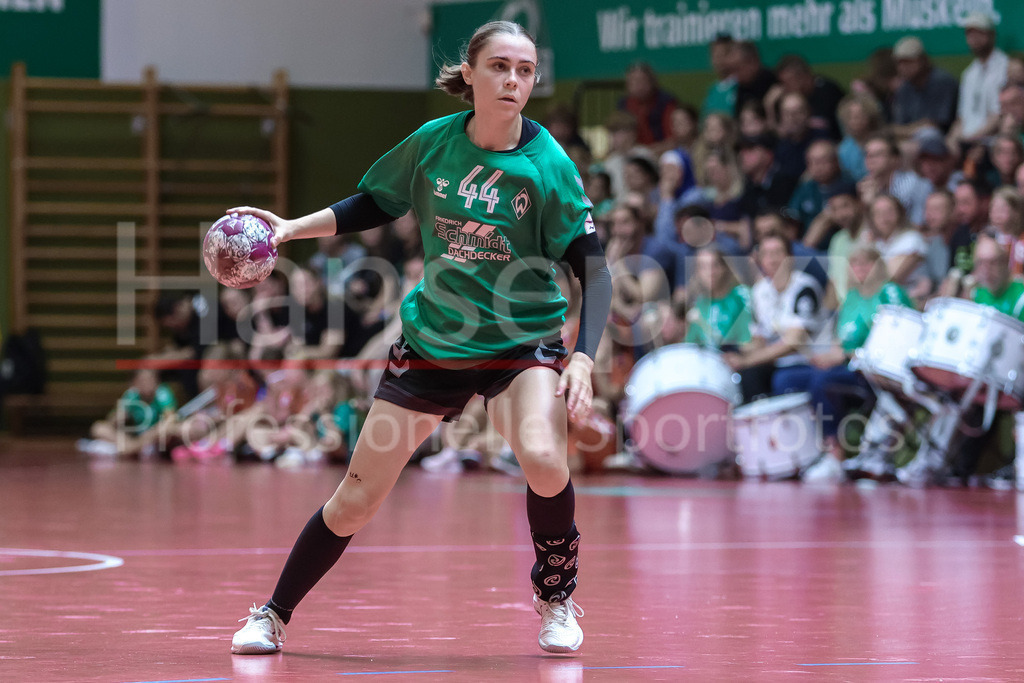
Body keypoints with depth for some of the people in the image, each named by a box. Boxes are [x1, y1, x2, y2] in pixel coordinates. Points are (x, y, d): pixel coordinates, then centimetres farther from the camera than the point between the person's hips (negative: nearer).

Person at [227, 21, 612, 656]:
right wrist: (292, 227, 1)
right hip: (432, 338, 3)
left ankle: (558, 599, -4)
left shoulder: (548, 165, -16)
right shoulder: (433, 142, -7)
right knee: (355, 502, 3)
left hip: (523, 342, -2)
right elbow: (374, 205, 12)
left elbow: (595, 270, -17)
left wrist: (583, 359, -29)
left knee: (542, 458, -31)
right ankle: (273, 616, 24)